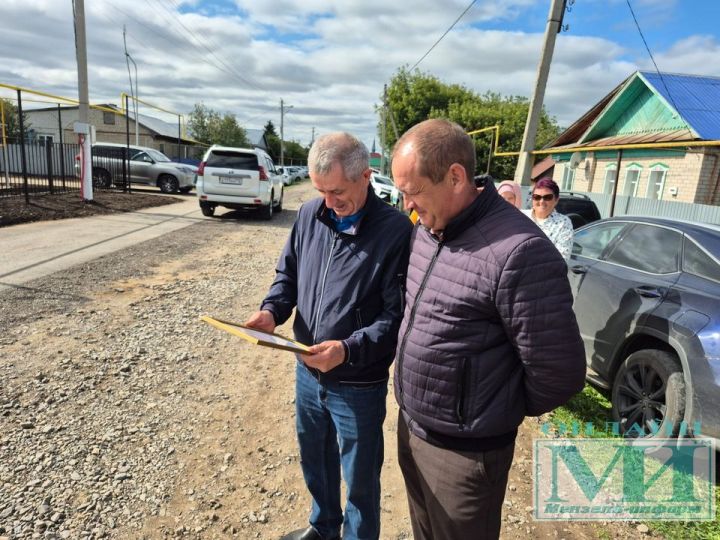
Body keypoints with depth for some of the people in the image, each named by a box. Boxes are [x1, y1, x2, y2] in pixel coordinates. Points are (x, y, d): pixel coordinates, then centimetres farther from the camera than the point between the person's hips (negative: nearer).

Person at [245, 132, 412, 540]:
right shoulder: (310, 214, -2)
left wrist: (349, 350, -29)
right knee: (314, 461, 27)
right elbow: (288, 274, 10)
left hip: (359, 385, -6)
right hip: (307, 373, 6)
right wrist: (272, 310, -9)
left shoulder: (396, 230, -20)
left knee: (360, 480, 16)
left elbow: (398, 314, -19)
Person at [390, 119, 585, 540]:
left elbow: (558, 372, -21)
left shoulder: (518, 252, -27)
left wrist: (501, 413, -3)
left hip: (464, 451, -7)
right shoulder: (426, 231, 0)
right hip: (410, 427, 7)